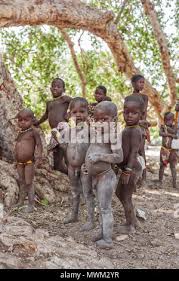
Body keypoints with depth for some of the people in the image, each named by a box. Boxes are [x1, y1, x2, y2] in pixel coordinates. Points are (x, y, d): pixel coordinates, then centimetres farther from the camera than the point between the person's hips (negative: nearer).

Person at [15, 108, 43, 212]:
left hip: (29, 162, -6)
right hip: (20, 163, 7)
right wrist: (16, 161, 19)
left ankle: (31, 204, 5)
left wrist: (39, 158, -17)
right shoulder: (20, 134, 13)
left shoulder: (33, 132, -6)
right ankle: (21, 201, 28)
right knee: (21, 182, 16)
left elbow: (39, 145, -9)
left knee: (29, 183, -3)